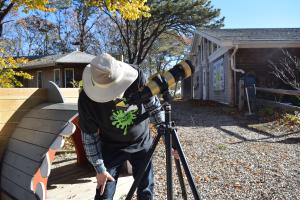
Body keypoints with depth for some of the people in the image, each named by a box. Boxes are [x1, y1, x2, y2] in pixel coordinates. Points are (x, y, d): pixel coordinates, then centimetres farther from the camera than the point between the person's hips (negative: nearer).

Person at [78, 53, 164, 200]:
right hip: (112, 147, -1)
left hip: (142, 143, 2)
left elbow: (154, 105, -8)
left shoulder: (136, 77, -24)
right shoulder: (86, 99, -26)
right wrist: (99, 168, -9)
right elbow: (89, 135, -13)